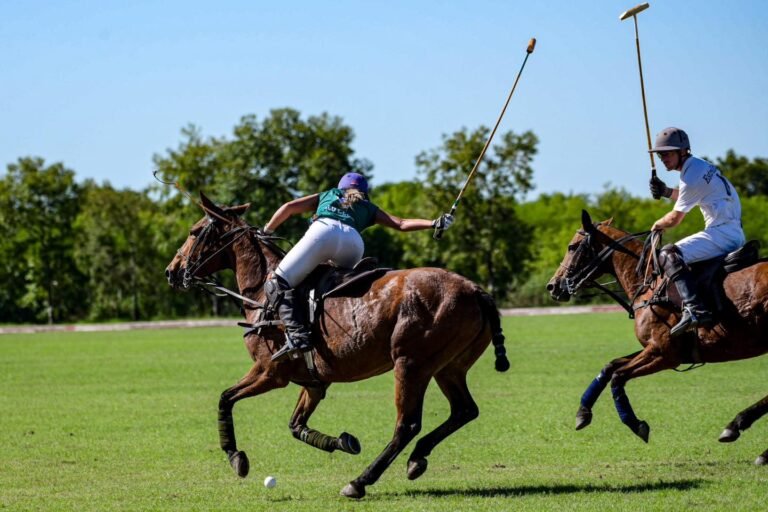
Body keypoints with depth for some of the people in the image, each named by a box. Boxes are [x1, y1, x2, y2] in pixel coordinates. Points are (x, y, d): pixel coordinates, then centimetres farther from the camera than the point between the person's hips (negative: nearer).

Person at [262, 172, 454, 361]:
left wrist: (266, 231, 37)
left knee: (277, 283, -7)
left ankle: (297, 335, -31)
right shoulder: (368, 209, 37)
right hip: (353, 241, 3)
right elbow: (401, 224, 28)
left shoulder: (326, 196, 37)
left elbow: (288, 207, 29)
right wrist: (434, 223, 30)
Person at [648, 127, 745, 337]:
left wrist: (656, 225, 16)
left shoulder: (691, 177, -12)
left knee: (669, 255, -22)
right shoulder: (701, 166, 17)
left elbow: (674, 219, -5)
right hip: (736, 234, 10)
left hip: (721, 233, -10)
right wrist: (666, 192, 16)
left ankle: (695, 308, -39)